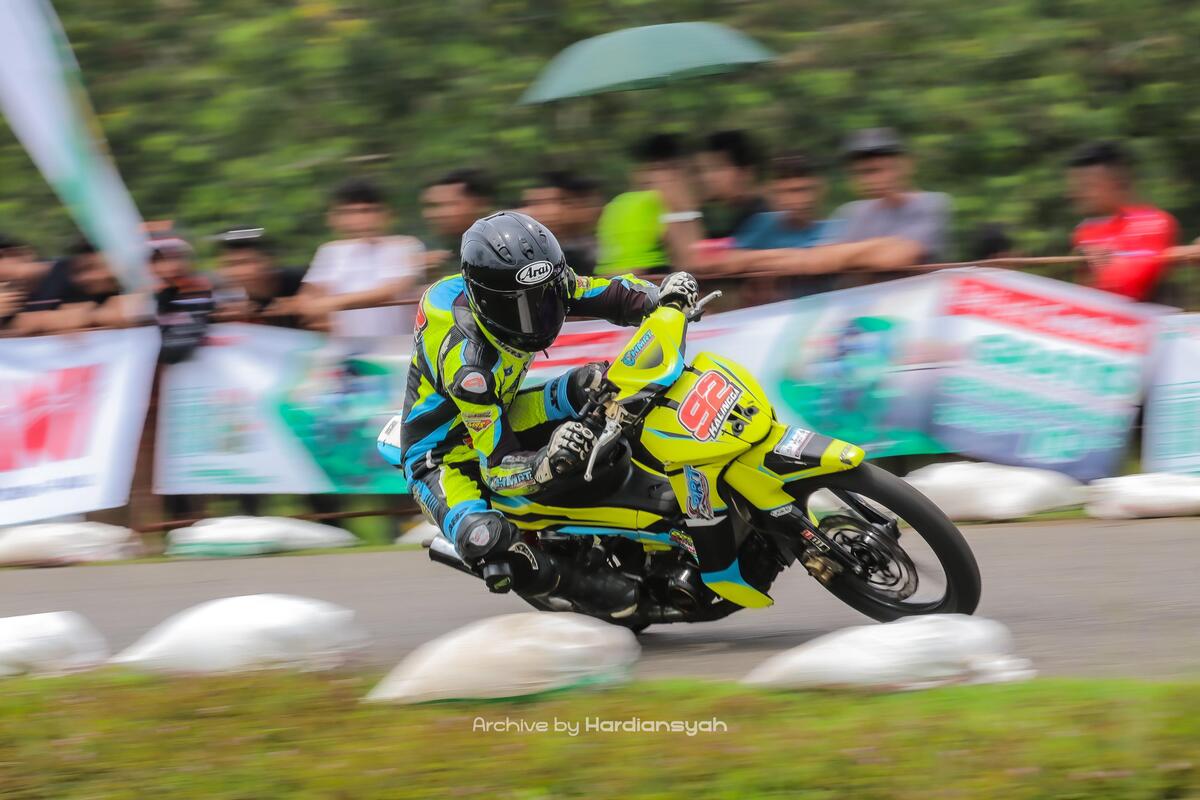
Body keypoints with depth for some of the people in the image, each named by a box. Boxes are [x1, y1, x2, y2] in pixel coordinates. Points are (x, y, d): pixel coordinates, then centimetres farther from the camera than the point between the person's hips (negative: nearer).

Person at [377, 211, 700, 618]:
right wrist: (547, 461, -57)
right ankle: (578, 582, -13)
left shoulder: (534, 287, -16)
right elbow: (497, 465, -37)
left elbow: (608, 295, -2)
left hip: (494, 420, 8)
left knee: (594, 386, -6)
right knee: (487, 539, -37)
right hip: (440, 458, -8)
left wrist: (665, 297, -23)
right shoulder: (468, 364, -37)